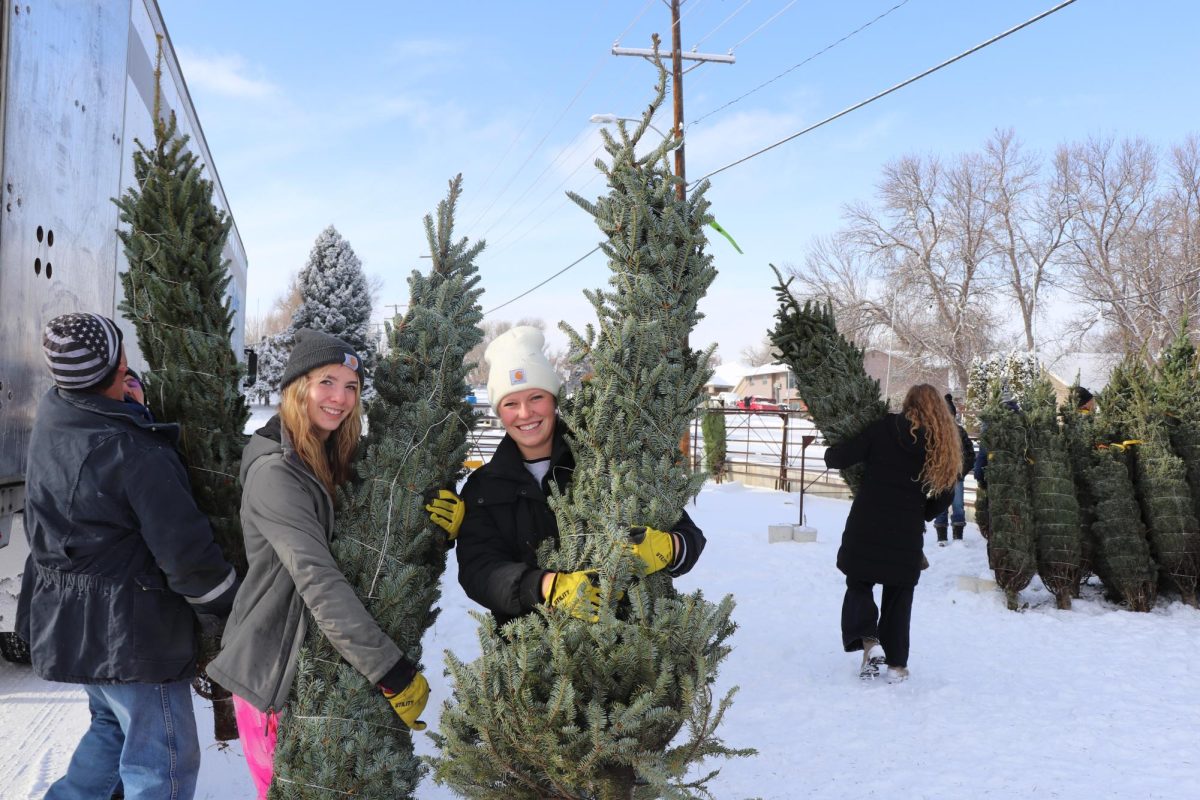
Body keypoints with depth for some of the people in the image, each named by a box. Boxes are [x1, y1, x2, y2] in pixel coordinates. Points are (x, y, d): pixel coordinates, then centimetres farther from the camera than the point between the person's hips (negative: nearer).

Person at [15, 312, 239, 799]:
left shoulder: (49, 423, -4)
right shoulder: (138, 455, -27)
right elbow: (187, 557, -23)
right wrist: (234, 609, -9)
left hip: (63, 623, 9)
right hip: (127, 632, -8)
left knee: (112, 726, 29)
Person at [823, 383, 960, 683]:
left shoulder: (883, 428, -5)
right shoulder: (942, 443, 2)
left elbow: (839, 458, -10)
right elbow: (945, 492, 5)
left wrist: (831, 453, 13)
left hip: (866, 526, -2)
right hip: (907, 532, 2)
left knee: (859, 583, 15)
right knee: (899, 594, 16)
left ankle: (869, 640, -8)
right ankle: (896, 663, 19)